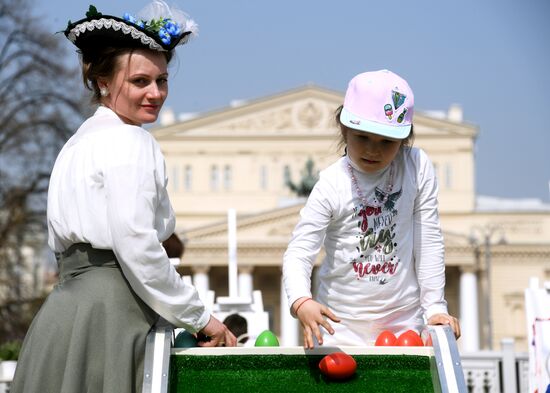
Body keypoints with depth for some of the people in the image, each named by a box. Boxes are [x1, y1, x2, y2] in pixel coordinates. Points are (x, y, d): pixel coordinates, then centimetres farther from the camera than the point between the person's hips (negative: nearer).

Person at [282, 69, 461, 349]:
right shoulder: (331, 185, -13)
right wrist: (301, 302, -36)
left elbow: (428, 241, -1)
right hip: (339, 325, -1)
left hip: (404, 321, 1)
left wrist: (435, 307, -4)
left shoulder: (418, 168, -7)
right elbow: (299, 252, -16)